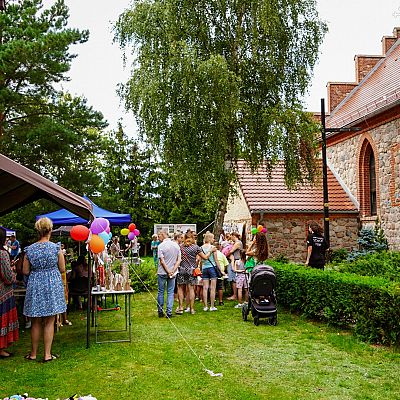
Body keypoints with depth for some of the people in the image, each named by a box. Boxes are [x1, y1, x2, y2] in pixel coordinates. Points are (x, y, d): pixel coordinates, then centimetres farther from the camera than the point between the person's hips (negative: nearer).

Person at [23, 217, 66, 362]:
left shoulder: (29, 249, -4)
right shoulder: (56, 248, -8)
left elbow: (25, 271, 0)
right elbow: (62, 269, -2)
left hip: (35, 286, 1)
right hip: (53, 285, -1)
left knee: (36, 322, 13)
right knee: (49, 322, 6)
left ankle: (33, 353, 22)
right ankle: (47, 354, 9)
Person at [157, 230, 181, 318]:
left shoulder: (161, 246, -12)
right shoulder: (176, 245, 3)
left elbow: (162, 261, -15)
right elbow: (179, 260, 0)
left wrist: (168, 271, -10)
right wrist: (173, 271, -6)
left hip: (162, 272, -3)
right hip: (173, 272, 3)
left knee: (161, 292, 10)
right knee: (170, 293, 7)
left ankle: (160, 312, 16)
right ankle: (169, 313, 6)